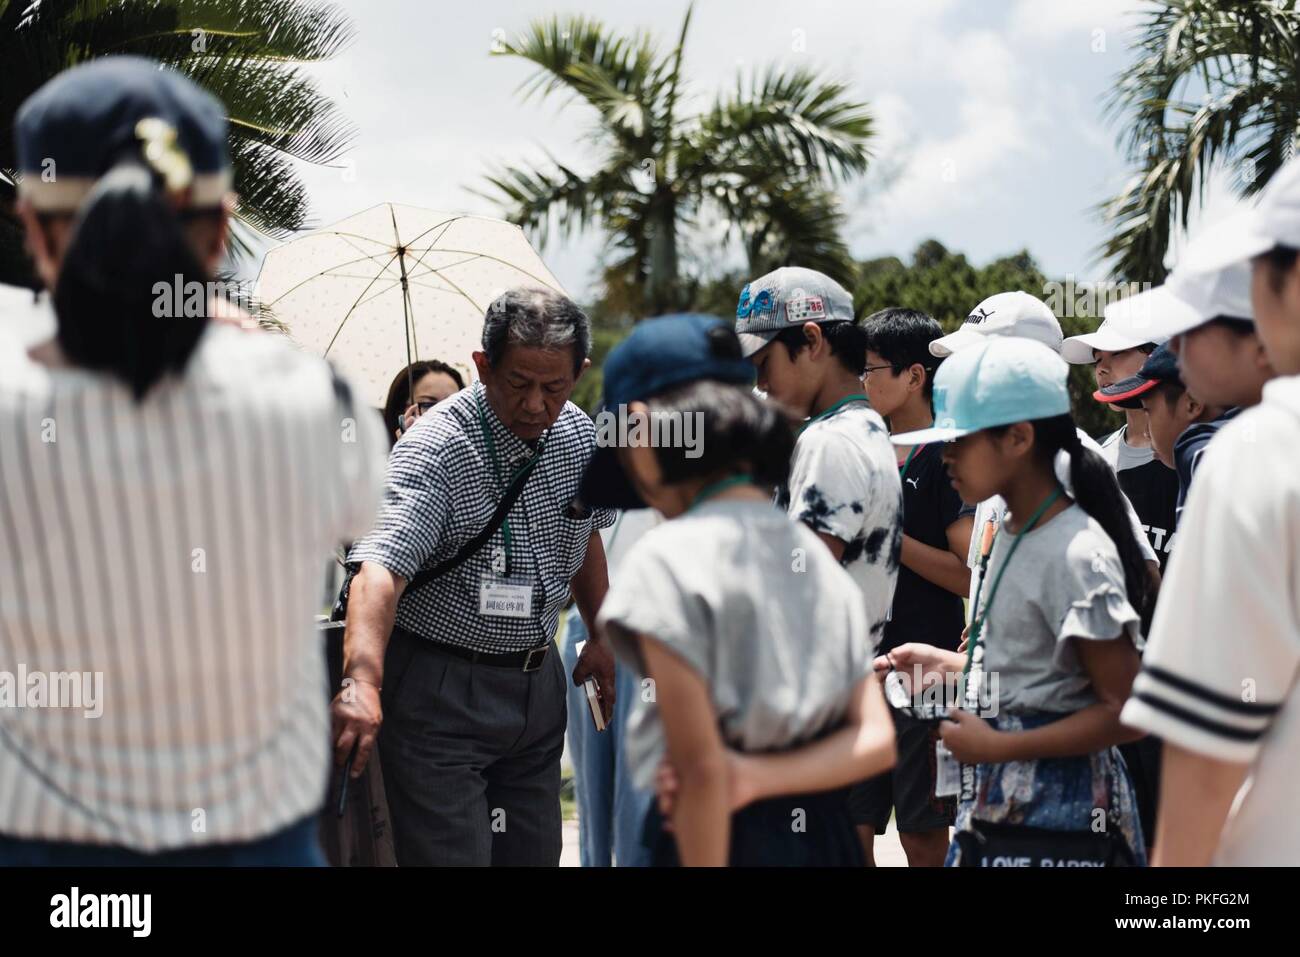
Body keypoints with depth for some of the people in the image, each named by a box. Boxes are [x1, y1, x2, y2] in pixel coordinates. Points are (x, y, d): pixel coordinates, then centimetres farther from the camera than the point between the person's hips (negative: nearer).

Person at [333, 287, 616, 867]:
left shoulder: (579, 434, 2)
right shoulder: (434, 449, -21)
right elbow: (382, 566, -35)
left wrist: (602, 635, 19)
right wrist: (363, 680, -49)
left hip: (539, 683, 7)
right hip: (440, 693, -6)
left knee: (536, 852, 12)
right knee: (450, 853, -9)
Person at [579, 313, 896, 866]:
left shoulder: (668, 561, -14)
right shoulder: (817, 555, 9)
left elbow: (701, 769, -16)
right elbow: (875, 740, 3)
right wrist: (757, 778, -9)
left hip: (718, 842, -8)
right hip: (824, 836, 8)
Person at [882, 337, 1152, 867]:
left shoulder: (1078, 554, -19)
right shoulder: (1011, 533, 8)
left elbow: (1125, 712, -20)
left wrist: (997, 746, -21)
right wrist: (945, 664, 8)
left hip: (1057, 816, -8)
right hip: (994, 799, 8)